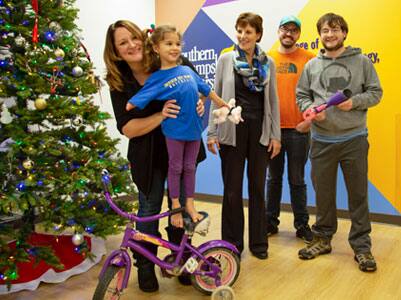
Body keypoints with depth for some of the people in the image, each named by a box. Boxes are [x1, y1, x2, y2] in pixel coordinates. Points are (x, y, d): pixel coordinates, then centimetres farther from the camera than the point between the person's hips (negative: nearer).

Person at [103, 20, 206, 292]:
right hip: (149, 156, -1)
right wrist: (160, 116, -32)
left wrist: (200, 102, -17)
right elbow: (127, 128, -17)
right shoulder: (119, 83, -11)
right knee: (149, 210, 10)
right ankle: (145, 266, 30)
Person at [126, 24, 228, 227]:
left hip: (194, 127, 4)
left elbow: (205, 89, 16)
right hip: (174, 129, -4)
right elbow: (133, 103, -8)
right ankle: (175, 207, 24)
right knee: (175, 168, 9)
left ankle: (190, 205, 27)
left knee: (189, 168, 14)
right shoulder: (157, 78, -7)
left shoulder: (187, 70, 6)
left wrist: (221, 103, 22)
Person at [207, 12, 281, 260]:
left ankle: (258, 243, 24)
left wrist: (275, 135, 1)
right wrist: (212, 133, -4)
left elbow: (273, 100, 7)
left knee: (257, 189, 10)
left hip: (260, 131, 1)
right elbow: (216, 97, 2)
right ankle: (232, 244, 20)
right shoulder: (226, 59, 2)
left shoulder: (268, 63, 6)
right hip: (232, 131, -1)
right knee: (232, 191, 5)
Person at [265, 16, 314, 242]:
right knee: (274, 178, 12)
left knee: (297, 179, 8)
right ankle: (271, 221, 25)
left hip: (298, 129, -2)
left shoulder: (308, 58, 1)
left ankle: (302, 224, 22)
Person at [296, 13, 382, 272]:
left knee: (358, 194, 4)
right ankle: (323, 239, 27)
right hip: (322, 140, 2)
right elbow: (301, 95, 9)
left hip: (354, 138, -1)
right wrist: (311, 109, -11)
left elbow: (376, 92, 3)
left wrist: (354, 102, -15)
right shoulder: (312, 65, 8)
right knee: (323, 192, 11)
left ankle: (362, 246, 18)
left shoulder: (361, 61, 4)